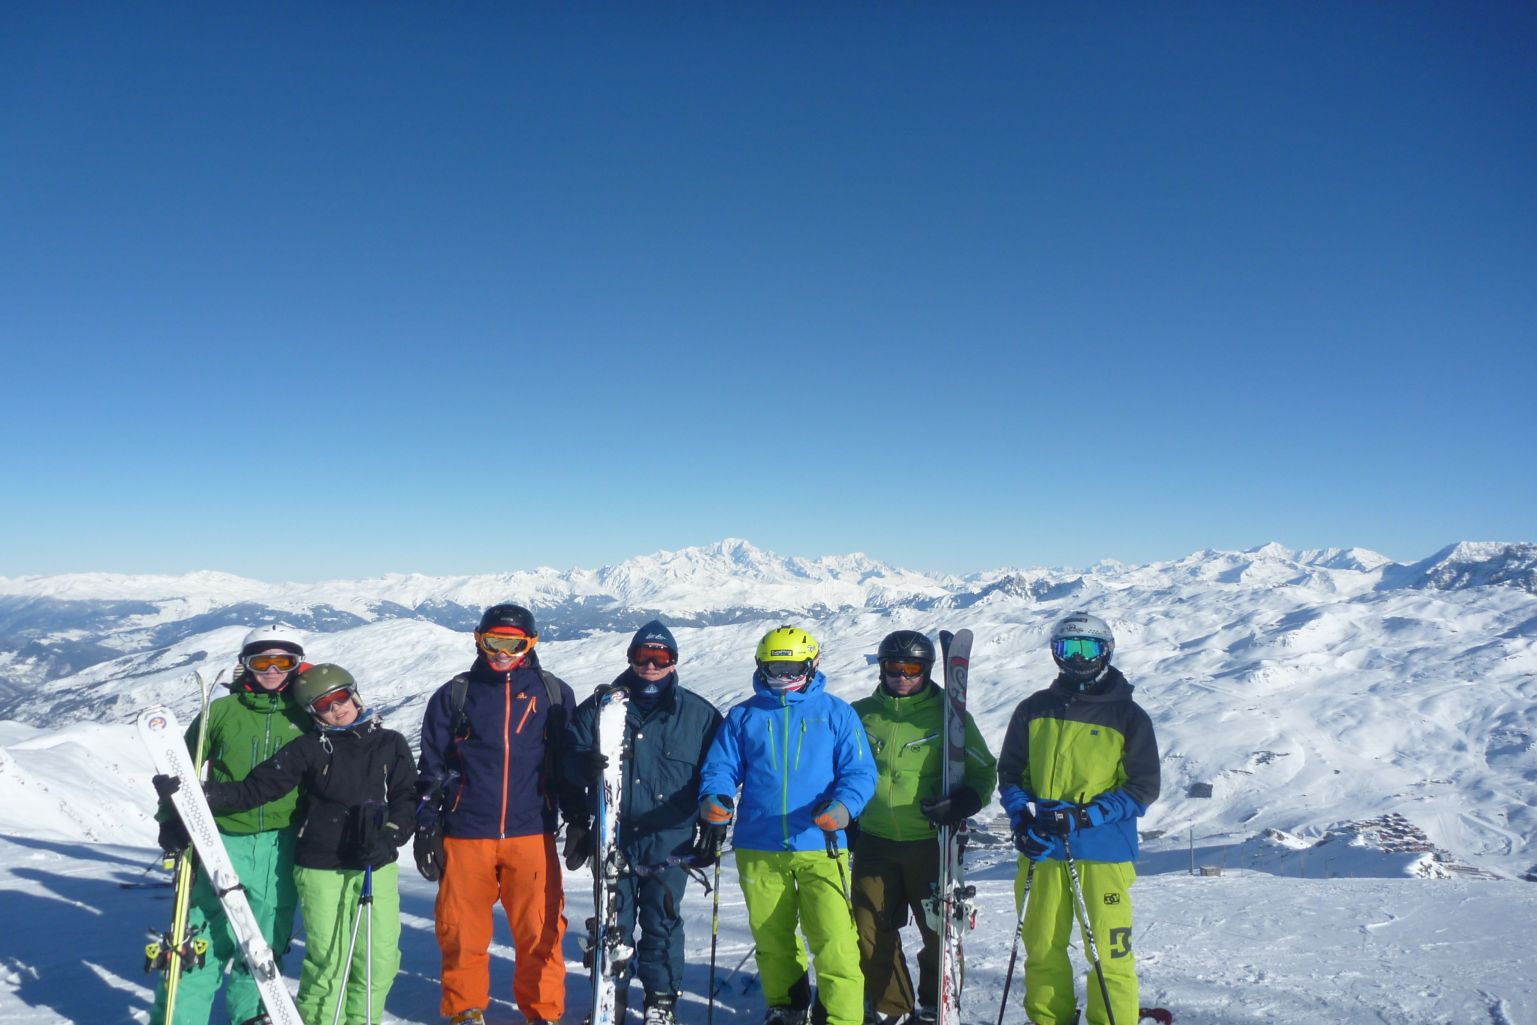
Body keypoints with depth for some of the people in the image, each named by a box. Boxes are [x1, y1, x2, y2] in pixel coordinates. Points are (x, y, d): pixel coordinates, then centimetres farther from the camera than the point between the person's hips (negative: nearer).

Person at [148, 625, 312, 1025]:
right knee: (202, 942, -2)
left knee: (265, 946, 11)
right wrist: (172, 818, -3)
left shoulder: (304, 717, 4)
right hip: (223, 842, -1)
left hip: (280, 850, 1)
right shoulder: (223, 710, 1)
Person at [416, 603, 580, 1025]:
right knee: (461, 928, 7)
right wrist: (425, 824, 7)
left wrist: (578, 821, 10)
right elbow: (432, 765, 10)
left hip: (532, 833, 0)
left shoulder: (554, 693, 7)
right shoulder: (455, 695, 7)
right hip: (466, 833, 1)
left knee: (540, 930, 1)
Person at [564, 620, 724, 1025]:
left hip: (669, 840, -1)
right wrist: (587, 763, -18)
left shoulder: (699, 714, 3)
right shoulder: (600, 706, 5)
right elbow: (570, 758, 5)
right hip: (612, 836, 1)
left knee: (662, 922, 5)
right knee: (613, 920, 10)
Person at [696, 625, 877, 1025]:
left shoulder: (836, 713, 4)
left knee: (834, 939, -10)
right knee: (772, 939, 14)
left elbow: (860, 772, 0)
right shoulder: (742, 716, 10)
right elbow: (720, 767, 9)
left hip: (820, 846, -2)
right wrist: (715, 803, -12)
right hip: (758, 847, 3)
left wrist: (843, 805, -20)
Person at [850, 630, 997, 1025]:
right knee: (871, 932, 9)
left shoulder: (947, 714, -3)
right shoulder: (862, 714, 5)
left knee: (940, 929, 4)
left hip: (931, 843, -3)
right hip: (874, 843, 3)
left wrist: (963, 802, -19)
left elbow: (984, 772, -1)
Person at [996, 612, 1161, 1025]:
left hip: (1103, 851, -3)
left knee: (1110, 950, -3)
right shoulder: (1034, 709, 9)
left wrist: (1084, 816, -15)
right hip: (1041, 850, 3)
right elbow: (1009, 772, 12)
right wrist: (1023, 817, -7)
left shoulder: (1128, 715, 1)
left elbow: (1143, 787, -2)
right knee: (1042, 948, 9)